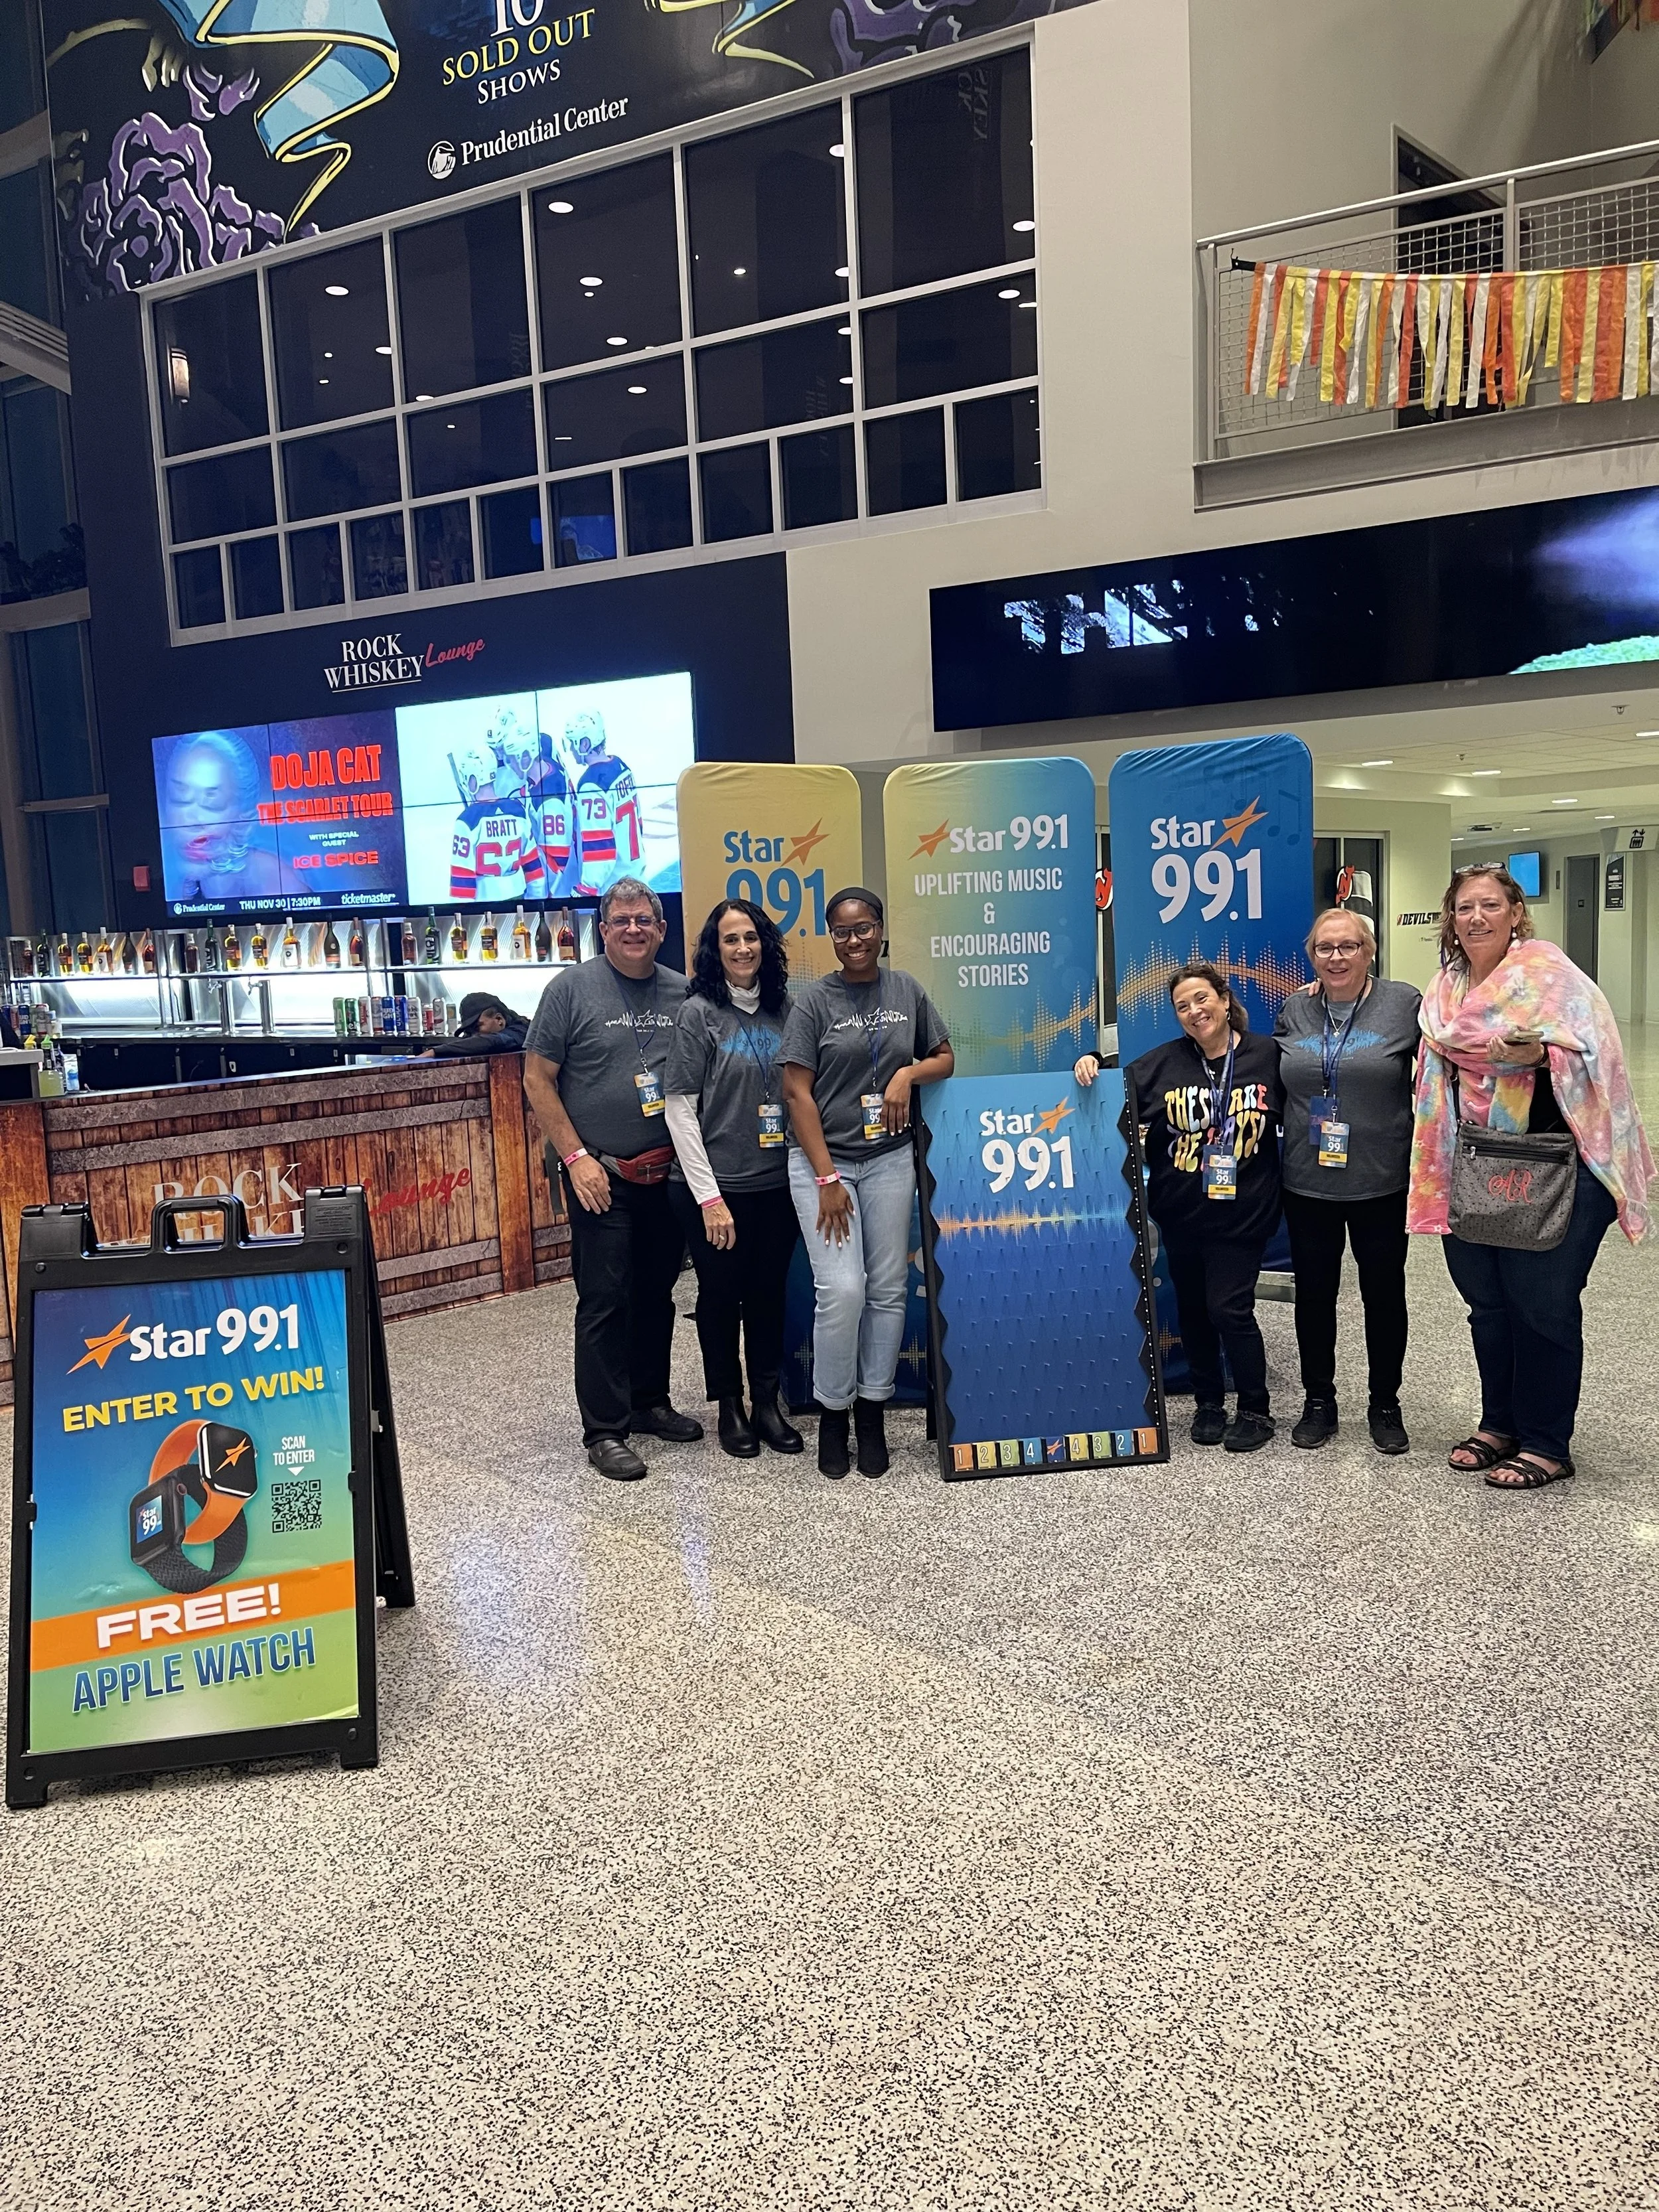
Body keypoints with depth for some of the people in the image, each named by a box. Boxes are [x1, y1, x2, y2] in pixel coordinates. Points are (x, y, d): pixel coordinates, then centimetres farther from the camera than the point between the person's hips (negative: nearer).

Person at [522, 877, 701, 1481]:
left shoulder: (682, 993, 6)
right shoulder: (572, 988, -5)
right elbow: (538, 1079, -5)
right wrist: (577, 1157, -11)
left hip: (669, 1175, 5)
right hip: (601, 1176, -4)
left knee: (657, 1294, 14)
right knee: (604, 1301, -3)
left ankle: (649, 1402, 30)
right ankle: (604, 1431, 5)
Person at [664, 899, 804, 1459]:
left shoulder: (783, 1009, 4)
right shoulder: (699, 1013, -7)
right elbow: (680, 1107, -9)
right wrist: (709, 1195, -12)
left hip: (778, 1184, 4)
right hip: (719, 1186, -4)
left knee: (769, 1294, 12)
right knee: (721, 1296, 8)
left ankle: (767, 1402, 26)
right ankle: (729, 1406, 24)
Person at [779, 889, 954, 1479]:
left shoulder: (906, 990, 7)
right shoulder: (814, 1000, -4)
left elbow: (945, 1058, 16)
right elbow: (797, 1093, -8)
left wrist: (909, 1074, -8)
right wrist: (826, 1179, -13)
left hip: (890, 1158, 4)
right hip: (822, 1159, -3)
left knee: (888, 1290, 4)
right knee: (841, 1290, -11)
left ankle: (872, 1413, 18)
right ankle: (832, 1413, 7)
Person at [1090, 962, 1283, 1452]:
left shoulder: (1266, 1055, -3)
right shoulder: (1163, 1062, 1)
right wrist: (1091, 1063, -12)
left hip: (1241, 1213, -3)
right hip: (1180, 1214, 3)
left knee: (1229, 1308, -6)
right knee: (1193, 1311, 13)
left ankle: (1256, 1411, 13)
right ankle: (1208, 1404, 31)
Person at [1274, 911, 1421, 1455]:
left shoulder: (1405, 1004, -6)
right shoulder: (1293, 1010, 4)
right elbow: (1277, 1078, 19)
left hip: (1381, 1183, -2)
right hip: (1307, 1183, 3)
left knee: (1384, 1293, 10)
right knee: (1314, 1292, 11)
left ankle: (1386, 1405, 26)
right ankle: (1318, 1402, 26)